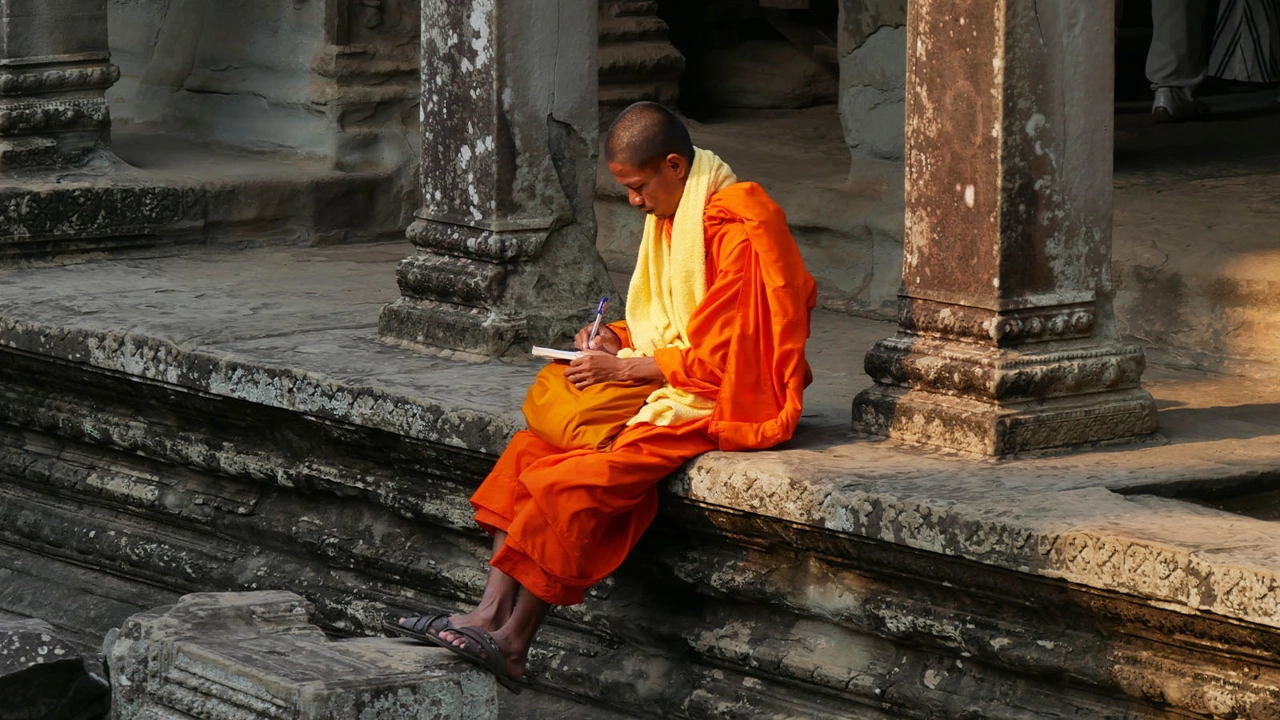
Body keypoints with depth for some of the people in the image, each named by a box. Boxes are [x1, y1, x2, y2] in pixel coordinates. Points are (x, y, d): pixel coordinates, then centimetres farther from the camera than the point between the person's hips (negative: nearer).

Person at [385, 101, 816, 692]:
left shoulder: (738, 228, -18)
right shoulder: (675, 216, 13)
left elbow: (718, 356, -20)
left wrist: (624, 369, -14)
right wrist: (617, 338, 4)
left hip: (721, 402, -10)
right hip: (670, 387, 10)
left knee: (579, 481, -25)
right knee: (531, 448, -8)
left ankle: (511, 644, -19)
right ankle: (492, 613, -16)